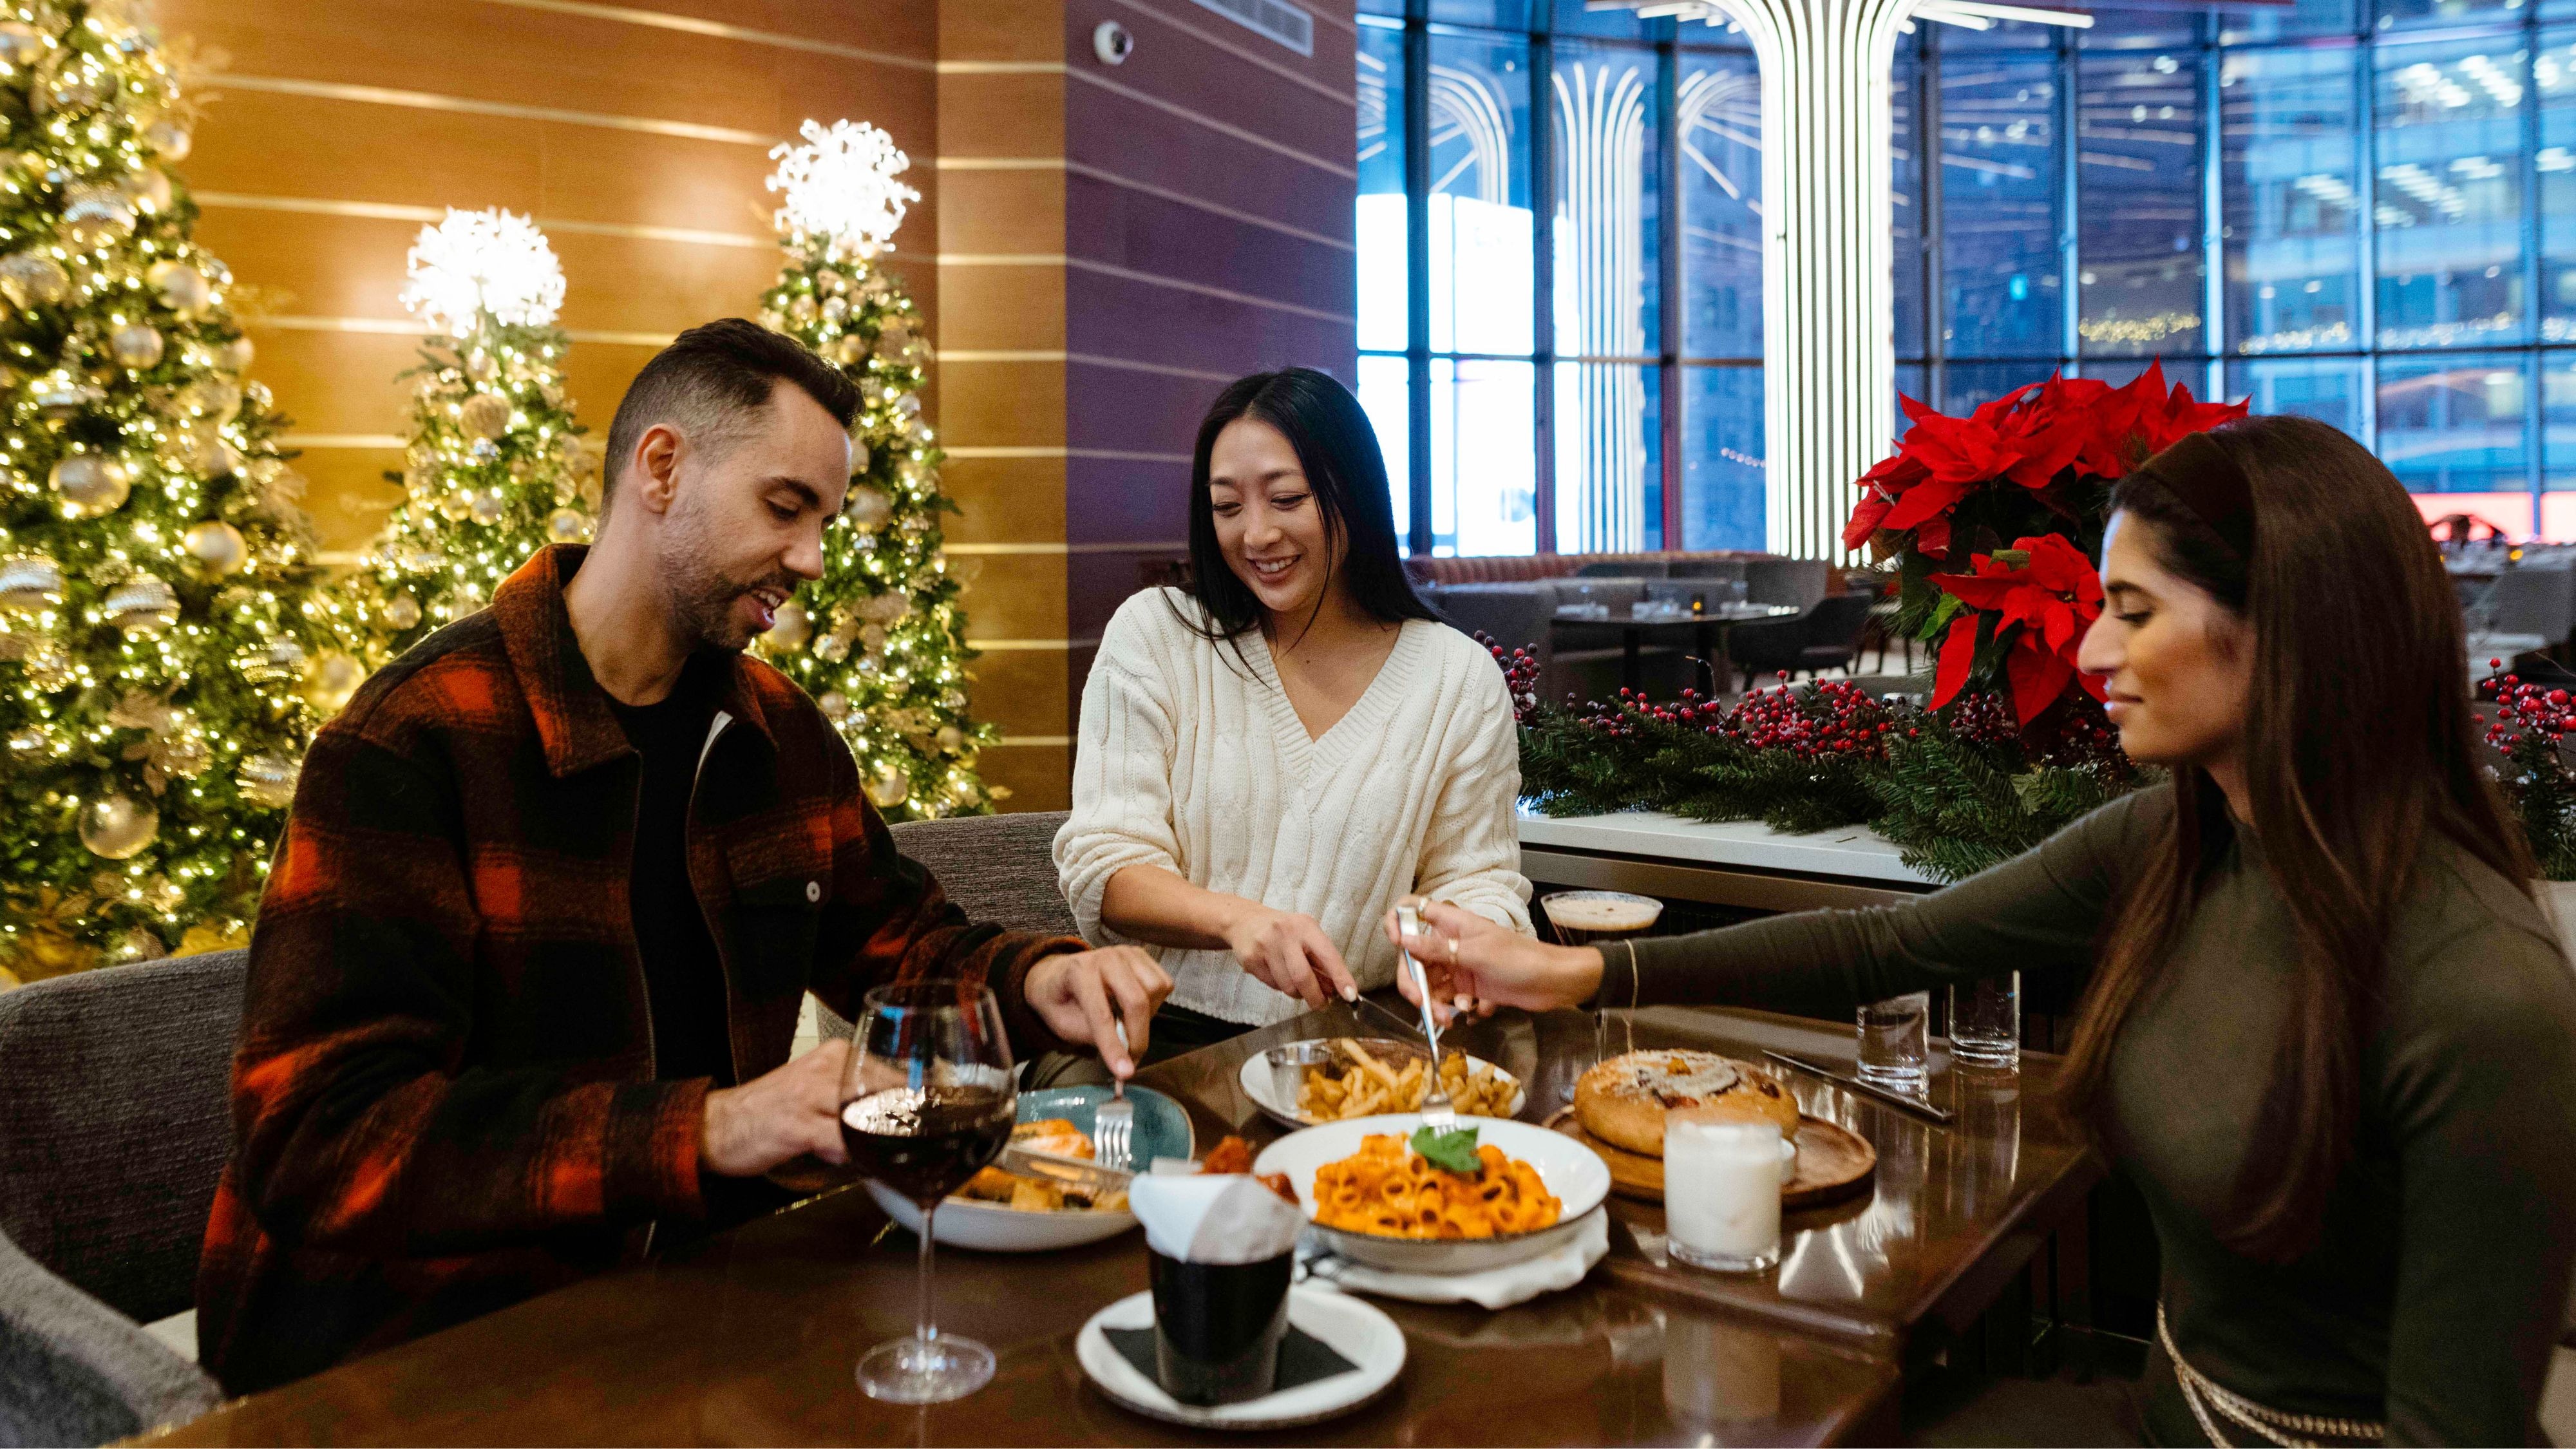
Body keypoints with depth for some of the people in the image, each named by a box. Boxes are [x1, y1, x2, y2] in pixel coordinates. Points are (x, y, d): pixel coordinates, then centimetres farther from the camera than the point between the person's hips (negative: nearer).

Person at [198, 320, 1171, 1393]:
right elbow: (318, 1137, -22)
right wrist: (705, 1131, -31)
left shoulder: (779, 730, 7)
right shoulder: (412, 744, -16)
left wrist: (1033, 983, -6)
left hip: (679, 1277, 7)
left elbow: (893, 941, 17)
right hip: (413, 1341, -6)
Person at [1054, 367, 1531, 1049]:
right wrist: (1234, 917, -26)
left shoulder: (1462, 678, 5)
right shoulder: (1154, 633, 2)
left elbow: (1476, 879, 8)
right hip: (1167, 1038, -1)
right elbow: (1103, 868, -5)